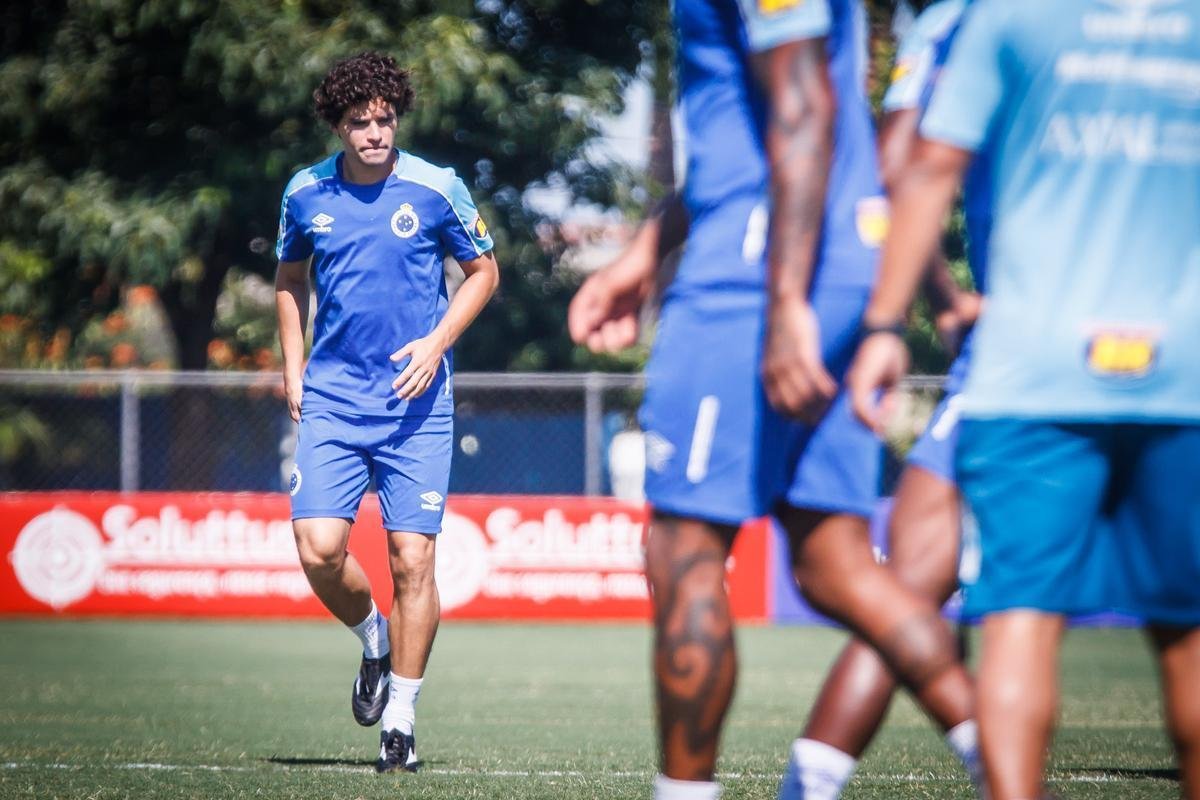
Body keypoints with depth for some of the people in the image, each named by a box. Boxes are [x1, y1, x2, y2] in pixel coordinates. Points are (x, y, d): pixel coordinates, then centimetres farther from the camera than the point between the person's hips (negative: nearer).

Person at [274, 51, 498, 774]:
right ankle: (374, 640, 22)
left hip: (416, 402, -2)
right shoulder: (305, 193, 4)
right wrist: (294, 371, 11)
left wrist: (436, 343, -7)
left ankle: (400, 721, 5)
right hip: (332, 400, 2)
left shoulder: (437, 188, -4)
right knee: (320, 551, -11)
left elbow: (484, 271, 7)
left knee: (412, 558, -6)